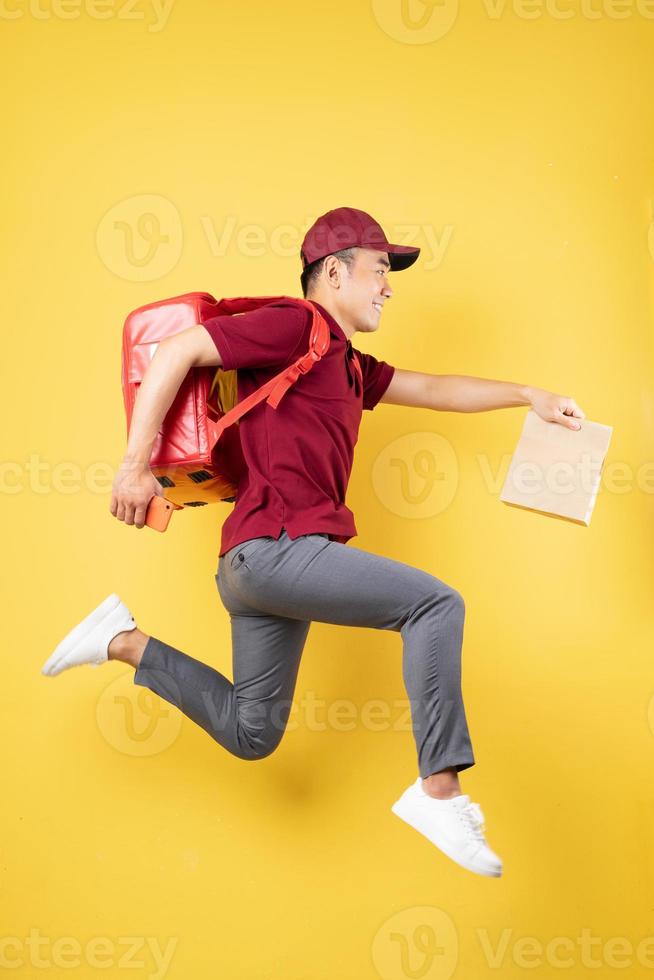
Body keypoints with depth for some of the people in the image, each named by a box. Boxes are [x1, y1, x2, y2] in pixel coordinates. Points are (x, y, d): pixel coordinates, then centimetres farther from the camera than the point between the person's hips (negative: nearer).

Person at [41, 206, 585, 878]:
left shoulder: (348, 366, 22)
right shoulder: (295, 326, -6)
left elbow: (432, 390, 30)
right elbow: (177, 352, -11)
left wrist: (527, 395, 26)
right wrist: (136, 464, -15)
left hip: (258, 567, 10)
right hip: (272, 546, -10)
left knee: (250, 735, 17)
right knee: (436, 604, -13)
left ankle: (125, 642, 22)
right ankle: (440, 792, -10)